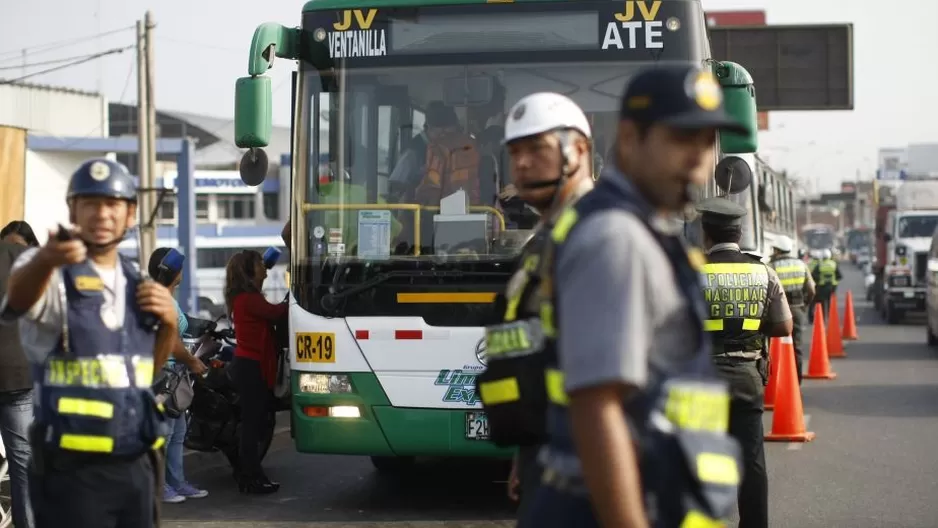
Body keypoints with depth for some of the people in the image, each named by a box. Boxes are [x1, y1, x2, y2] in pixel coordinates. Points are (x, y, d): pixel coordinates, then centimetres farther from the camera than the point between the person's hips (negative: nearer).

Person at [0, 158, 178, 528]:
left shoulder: (136, 281, 11)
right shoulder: (51, 275, -8)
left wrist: (169, 324, 2)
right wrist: (45, 260, -55)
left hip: (135, 467, 7)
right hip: (73, 472, -6)